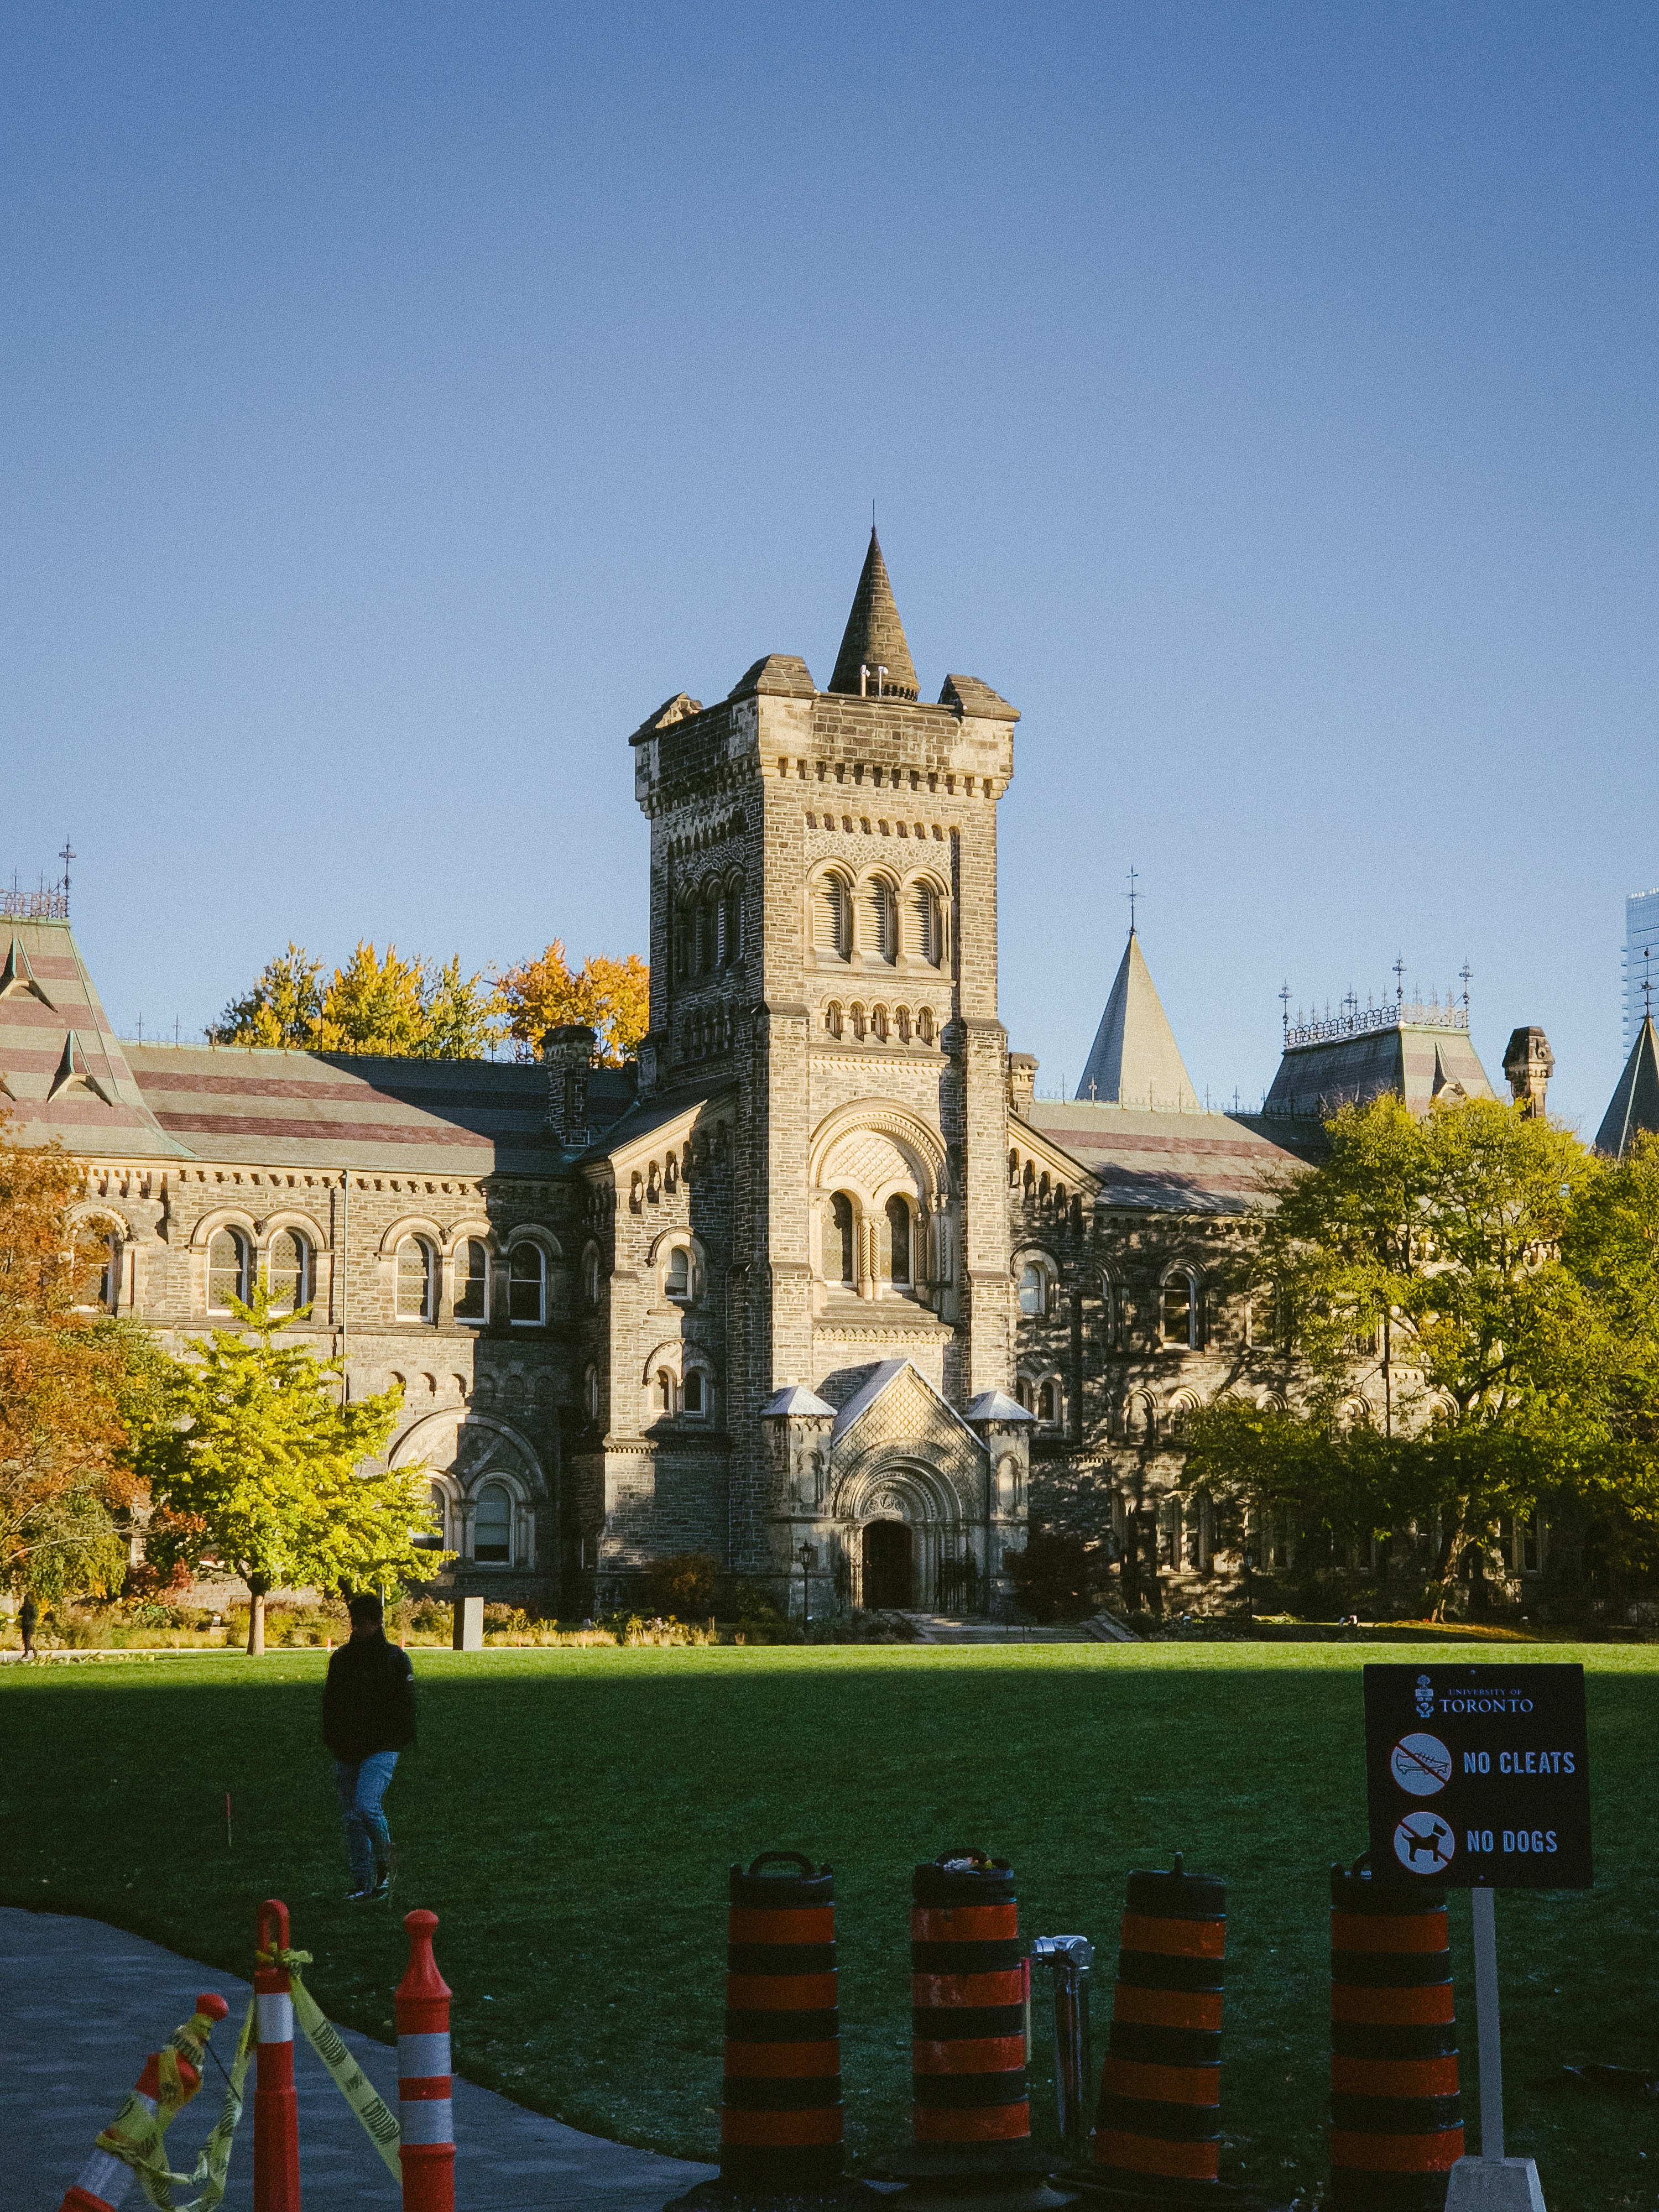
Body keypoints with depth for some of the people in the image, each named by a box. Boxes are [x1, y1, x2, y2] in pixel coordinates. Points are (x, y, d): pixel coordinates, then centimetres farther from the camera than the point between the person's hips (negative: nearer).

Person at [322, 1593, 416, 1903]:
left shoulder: (395, 1659, -1)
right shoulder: (341, 1659, 10)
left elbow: (405, 1704, 0)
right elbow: (330, 1703, 16)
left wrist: (402, 1742, -7)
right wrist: (332, 1742, 10)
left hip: (381, 1747, -5)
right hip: (347, 1750, 5)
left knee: (367, 1806, -22)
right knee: (352, 1818, 4)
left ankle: (384, 1862, 4)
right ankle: (363, 1885, 12)